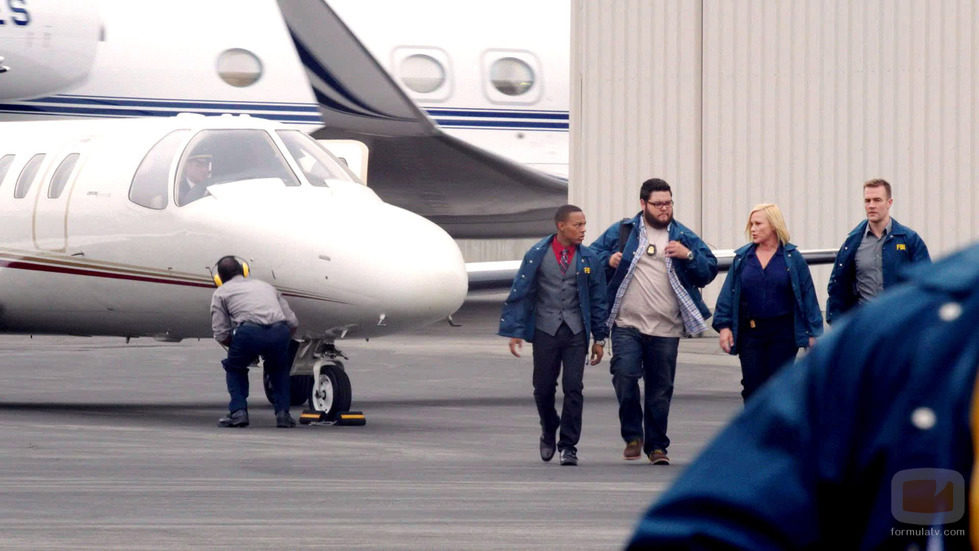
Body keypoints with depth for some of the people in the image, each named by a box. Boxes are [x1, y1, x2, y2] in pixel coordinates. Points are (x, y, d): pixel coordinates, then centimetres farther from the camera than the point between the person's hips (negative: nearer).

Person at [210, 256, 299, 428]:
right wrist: (276, 345, 38)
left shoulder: (221, 292, 23)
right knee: (279, 368, 32)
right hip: (278, 331, 3)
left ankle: (238, 411, 12)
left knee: (234, 367, 27)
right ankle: (283, 413, 17)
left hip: (249, 332, -3)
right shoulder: (266, 286, 34)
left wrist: (238, 347, 30)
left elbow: (221, 334, 12)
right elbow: (293, 322, 25)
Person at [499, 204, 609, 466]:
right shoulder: (537, 256, -1)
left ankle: (568, 446, 0)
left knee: (573, 388, -7)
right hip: (545, 330, 0)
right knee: (543, 388, 6)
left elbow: (598, 299, 9)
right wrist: (515, 332, -4)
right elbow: (519, 294, 1)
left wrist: (599, 338, 8)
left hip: (575, 331, 1)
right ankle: (548, 431, 34)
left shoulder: (588, 259, 4)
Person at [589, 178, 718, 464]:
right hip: (626, 325, -1)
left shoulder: (684, 237, 9)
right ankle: (632, 435, 3)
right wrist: (608, 259, -5)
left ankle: (656, 445, 17)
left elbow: (710, 270, 9)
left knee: (660, 388, 4)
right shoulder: (621, 232, 7)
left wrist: (688, 255, -8)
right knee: (624, 376, -16)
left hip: (666, 329, 1)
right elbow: (593, 252, 16)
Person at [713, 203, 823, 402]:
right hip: (750, 332, 2)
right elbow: (728, 295, 7)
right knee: (752, 386, 0)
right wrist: (724, 326, -2)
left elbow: (807, 294, 1)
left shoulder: (792, 257, 0)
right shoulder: (742, 258, 6)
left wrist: (813, 331, -1)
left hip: (783, 333, -2)